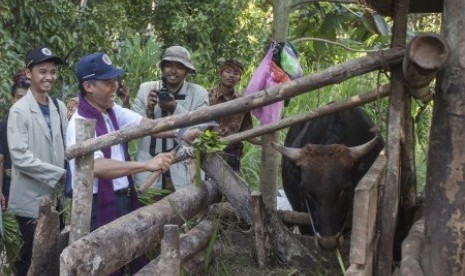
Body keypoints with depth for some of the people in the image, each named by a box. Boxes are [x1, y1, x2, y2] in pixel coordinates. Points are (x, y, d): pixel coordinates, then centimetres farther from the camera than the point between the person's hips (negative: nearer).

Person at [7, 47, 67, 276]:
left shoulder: (59, 107, 7)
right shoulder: (19, 111, -11)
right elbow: (20, 156, -18)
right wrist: (60, 174, -18)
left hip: (55, 196, 5)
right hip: (31, 198, -5)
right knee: (31, 257, 2)